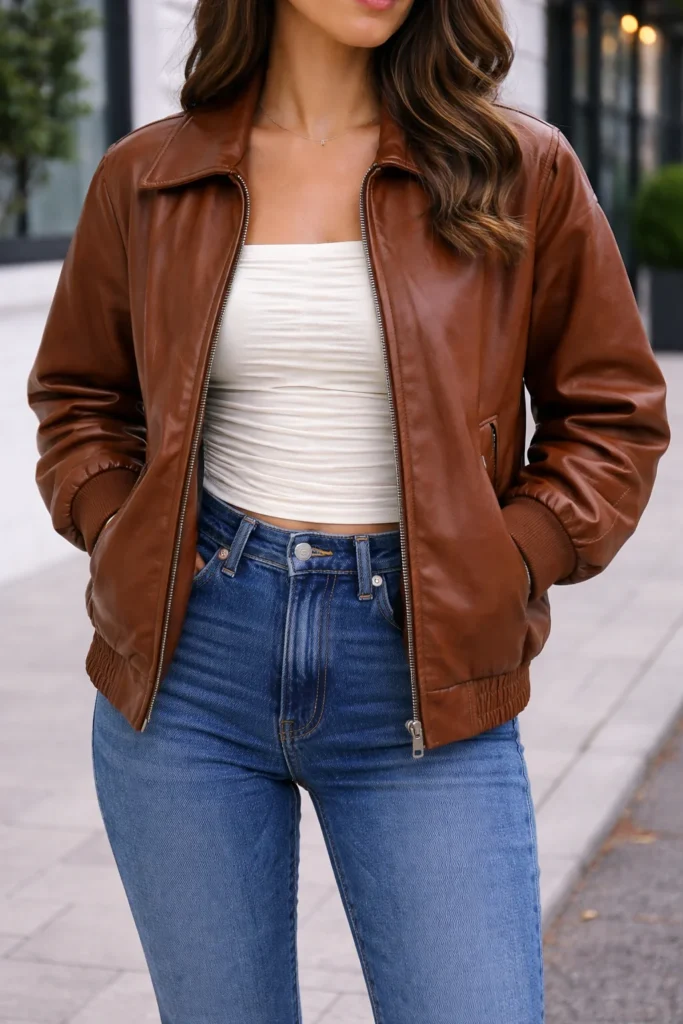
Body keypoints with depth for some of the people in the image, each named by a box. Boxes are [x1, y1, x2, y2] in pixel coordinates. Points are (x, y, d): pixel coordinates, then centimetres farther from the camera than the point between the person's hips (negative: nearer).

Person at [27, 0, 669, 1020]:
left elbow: (611, 415, 7)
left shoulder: (520, 170, 1)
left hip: (421, 682, -1)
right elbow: (77, 396, 18)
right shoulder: (146, 178, 5)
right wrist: (120, 535, 2)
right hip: (190, 671, 2)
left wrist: (508, 566, -5)